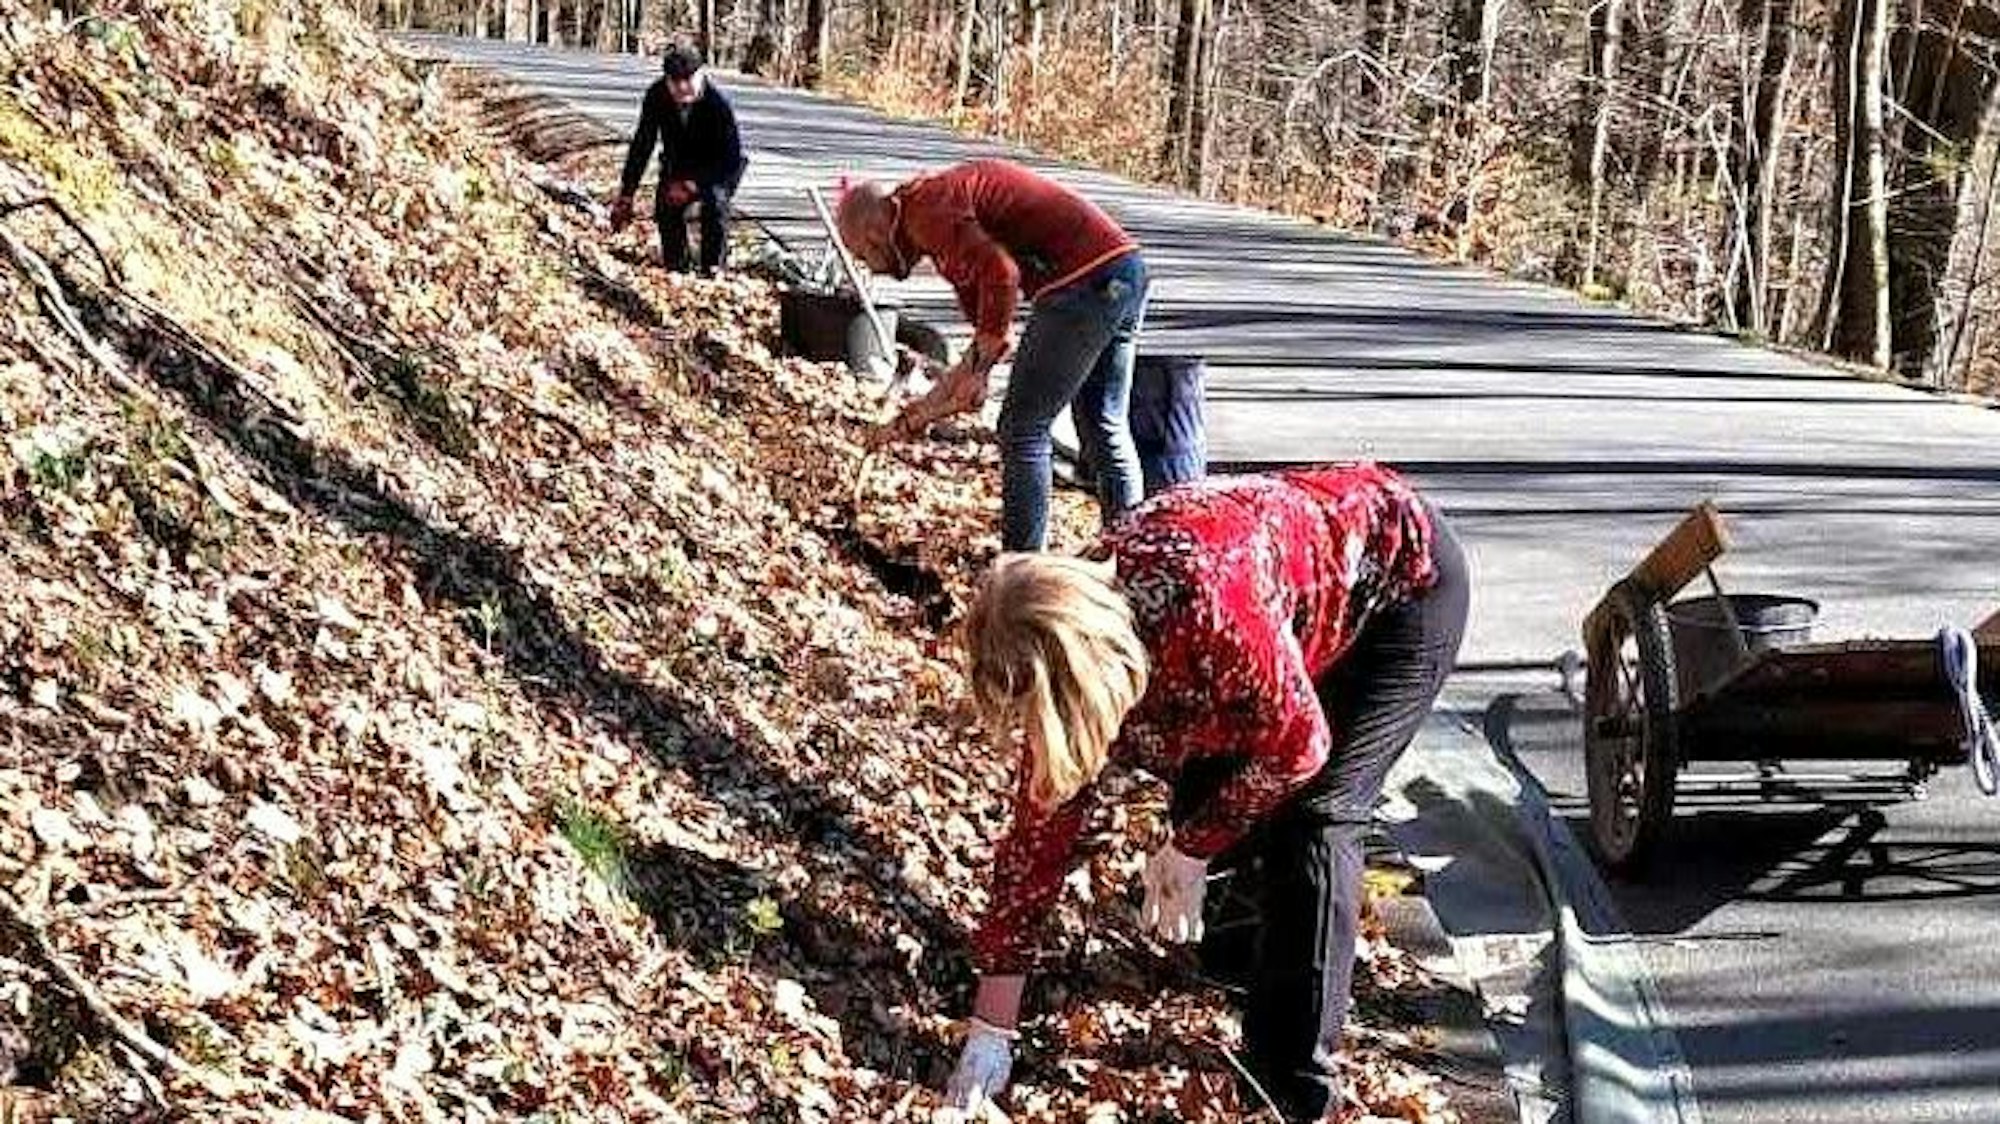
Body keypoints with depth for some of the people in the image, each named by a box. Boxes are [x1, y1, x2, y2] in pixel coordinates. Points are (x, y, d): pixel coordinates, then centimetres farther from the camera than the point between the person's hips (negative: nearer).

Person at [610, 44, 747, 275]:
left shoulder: (719, 102, -30)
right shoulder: (656, 96, -18)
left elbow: (733, 158, -26)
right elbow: (642, 146, -10)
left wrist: (692, 185, -32)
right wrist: (625, 196, -12)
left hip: (718, 168, -4)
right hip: (678, 166, 4)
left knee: (714, 200, -32)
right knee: (665, 207, -19)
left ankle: (712, 271, -19)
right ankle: (675, 270, 1)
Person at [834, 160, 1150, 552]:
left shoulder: (926, 212, -4)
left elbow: (1000, 273, -23)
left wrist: (980, 362, -10)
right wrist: (911, 420, 29)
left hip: (1085, 280, -10)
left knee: (1023, 431, 0)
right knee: (1103, 429, 21)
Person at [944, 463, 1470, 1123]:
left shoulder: (1206, 608, -42)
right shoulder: (1061, 654, -19)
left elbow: (1297, 745, -26)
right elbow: (1038, 831, -11)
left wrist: (1192, 848, -13)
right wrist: (989, 1032, -9)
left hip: (1402, 578, -6)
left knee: (1309, 821, -16)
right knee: (1203, 794, -2)